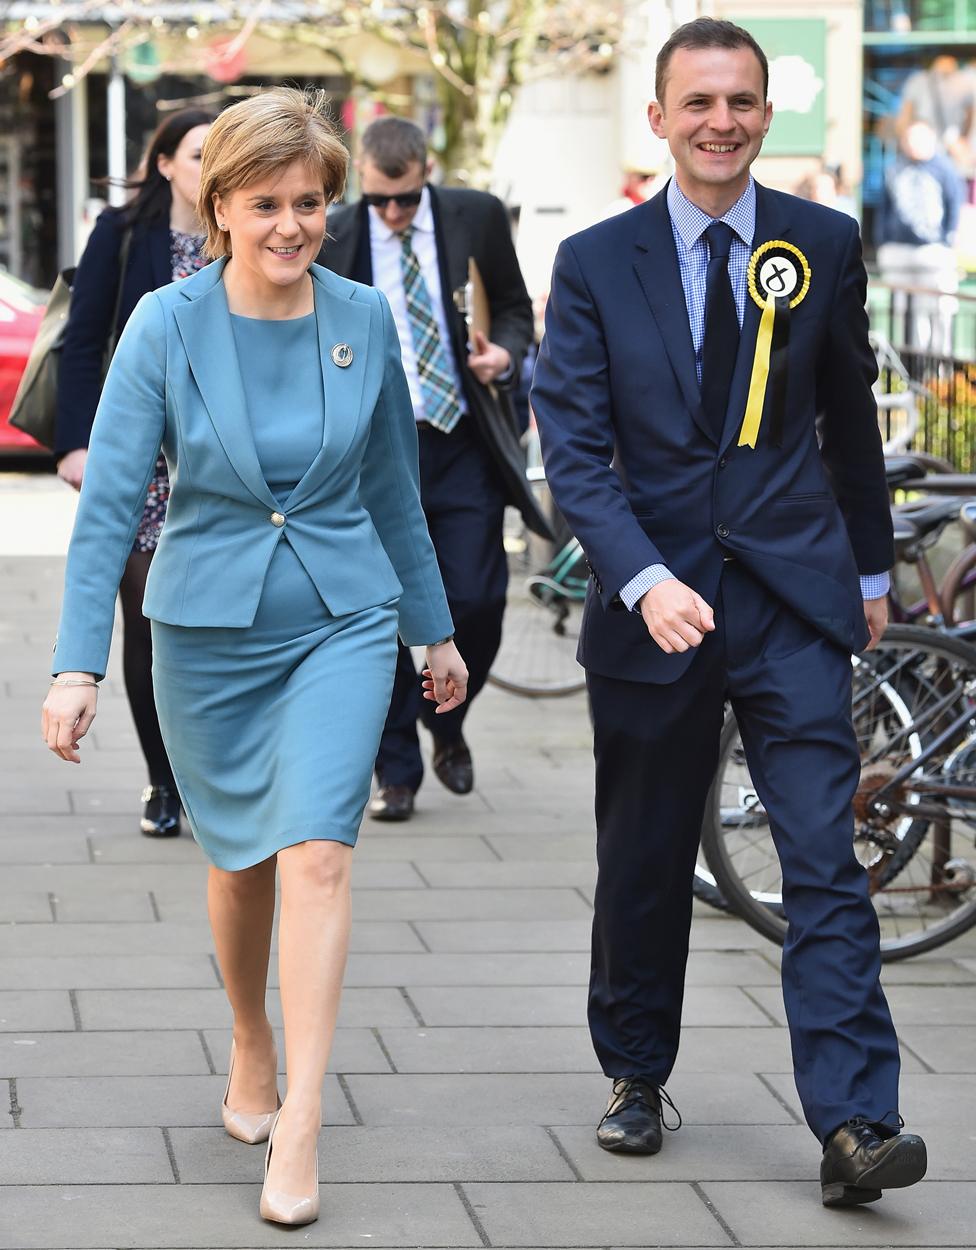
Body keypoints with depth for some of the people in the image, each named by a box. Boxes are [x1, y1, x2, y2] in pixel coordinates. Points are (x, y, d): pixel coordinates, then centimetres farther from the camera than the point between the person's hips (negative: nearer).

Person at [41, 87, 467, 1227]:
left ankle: (299, 1129, -17)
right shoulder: (166, 326, -11)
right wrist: (77, 664, -18)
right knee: (240, 858, 14)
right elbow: (108, 501, -12)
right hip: (208, 628, 0)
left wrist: (432, 629, 16)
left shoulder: (362, 319, -3)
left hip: (342, 621, 0)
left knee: (317, 848, -15)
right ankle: (251, 1054, 40)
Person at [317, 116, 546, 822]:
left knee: (476, 601, -6)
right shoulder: (329, 240, 0)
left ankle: (446, 723, 24)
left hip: (464, 447, 0)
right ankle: (397, 772, 12)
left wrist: (505, 352, -10)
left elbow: (515, 307, 12)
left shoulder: (478, 218, 2)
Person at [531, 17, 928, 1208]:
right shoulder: (595, 264, -2)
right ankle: (635, 1078, 30)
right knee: (643, 865, 12)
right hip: (654, 602, 0)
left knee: (825, 860, -9)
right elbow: (574, 450, -7)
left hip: (792, 596, 0)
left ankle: (854, 1127, -13)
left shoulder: (822, 245, 3)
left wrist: (870, 566, 20)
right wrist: (644, 580, -21)